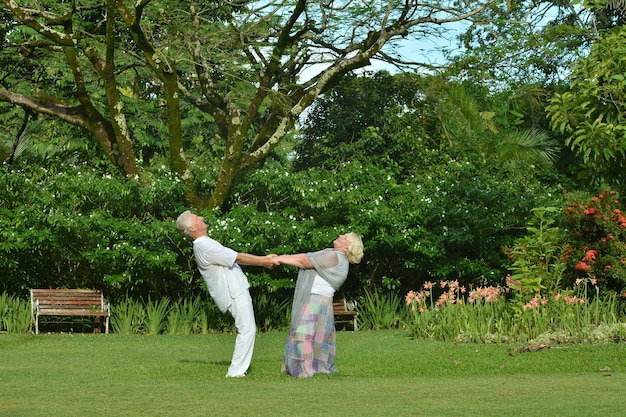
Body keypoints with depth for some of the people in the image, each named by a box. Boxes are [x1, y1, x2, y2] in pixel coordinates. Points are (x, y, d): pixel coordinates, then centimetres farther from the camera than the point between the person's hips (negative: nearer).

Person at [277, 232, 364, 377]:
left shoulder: (334, 257, -14)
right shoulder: (331, 253, 17)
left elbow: (304, 261, -13)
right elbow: (305, 256, 13)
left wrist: (279, 259, -6)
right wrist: (279, 258, 4)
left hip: (316, 300, -10)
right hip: (309, 300, 10)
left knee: (304, 333, -12)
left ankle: (306, 369, -11)